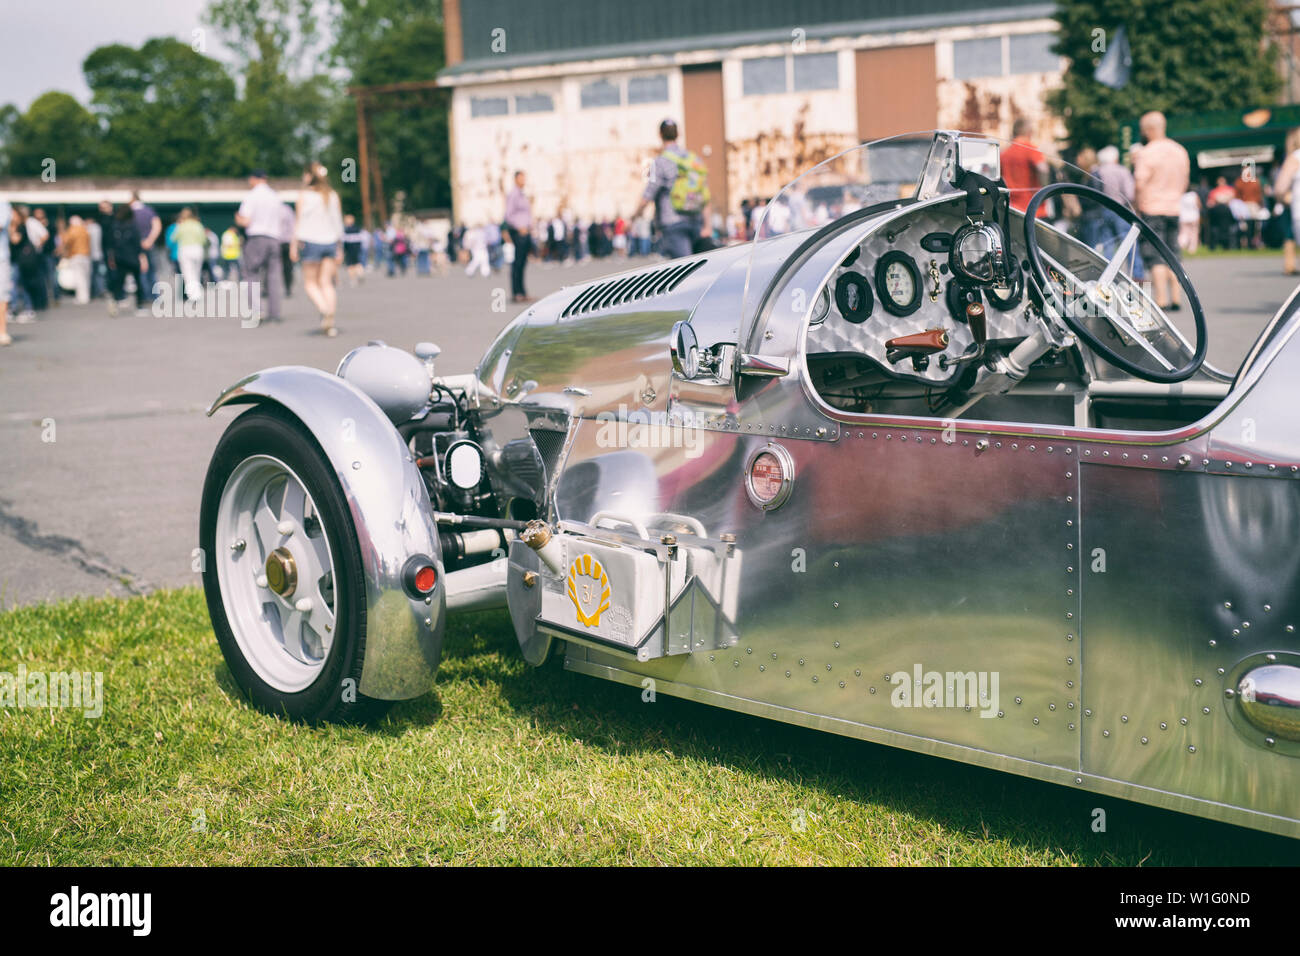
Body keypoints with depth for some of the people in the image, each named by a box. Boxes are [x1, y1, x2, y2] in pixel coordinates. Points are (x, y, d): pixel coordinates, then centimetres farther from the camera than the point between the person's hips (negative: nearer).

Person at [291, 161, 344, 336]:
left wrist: (294, 245, 0)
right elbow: (339, 223, 10)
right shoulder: (333, 196, 8)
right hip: (331, 241, 3)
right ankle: (330, 323, -6)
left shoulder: (304, 195, -2)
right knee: (326, 283, 5)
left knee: (310, 282, 6)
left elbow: (299, 221, -4)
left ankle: (324, 310, -21)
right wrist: (339, 248, 15)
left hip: (310, 241, -3)